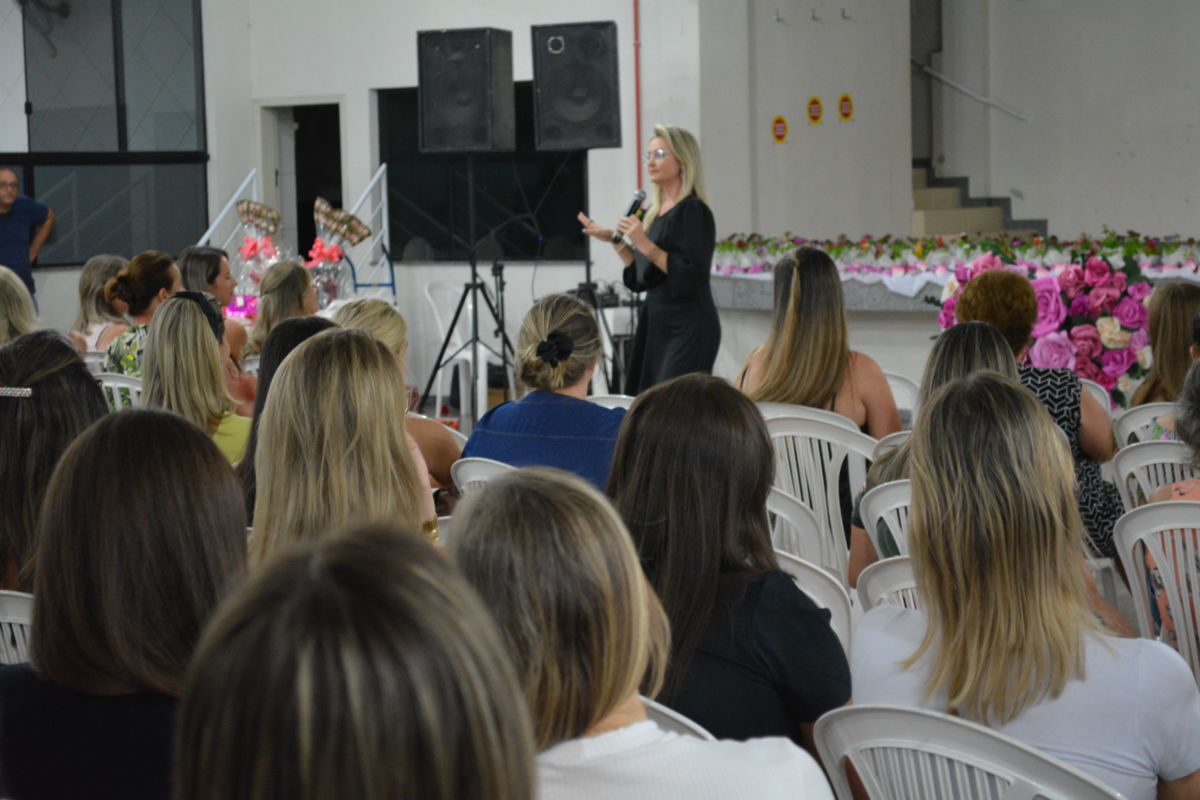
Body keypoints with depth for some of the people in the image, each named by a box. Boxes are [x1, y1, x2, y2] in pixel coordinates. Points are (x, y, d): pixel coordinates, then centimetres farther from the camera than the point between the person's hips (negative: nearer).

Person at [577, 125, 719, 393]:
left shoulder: (694, 212, -11)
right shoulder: (653, 212, 12)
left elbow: (692, 277, -20)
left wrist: (645, 244, -22)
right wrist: (615, 240, 8)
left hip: (688, 328, -9)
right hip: (655, 323, 9)